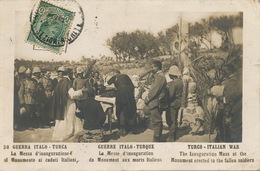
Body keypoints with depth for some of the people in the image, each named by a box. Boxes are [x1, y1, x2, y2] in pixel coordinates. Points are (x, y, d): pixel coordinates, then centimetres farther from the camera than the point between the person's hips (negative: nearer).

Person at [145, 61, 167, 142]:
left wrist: (147, 99, -10)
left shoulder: (160, 76, -17)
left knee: (156, 122, -6)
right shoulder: (159, 76, 16)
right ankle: (158, 139, 22)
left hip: (156, 103, -11)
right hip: (156, 103, 11)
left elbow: (155, 90, -20)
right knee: (158, 121, 15)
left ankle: (156, 140, -3)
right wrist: (148, 99, 12)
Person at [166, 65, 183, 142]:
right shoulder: (180, 81, 7)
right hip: (178, 102, 9)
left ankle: (171, 137, 2)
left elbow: (170, 95, -25)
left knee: (171, 120, -2)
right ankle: (174, 136, 25)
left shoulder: (173, 83, -21)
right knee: (174, 120, 17)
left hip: (172, 103, -9)